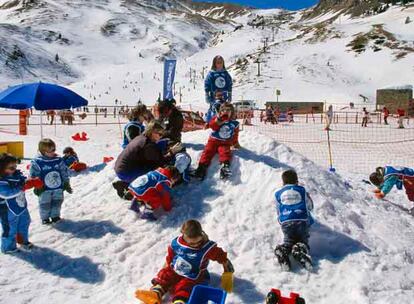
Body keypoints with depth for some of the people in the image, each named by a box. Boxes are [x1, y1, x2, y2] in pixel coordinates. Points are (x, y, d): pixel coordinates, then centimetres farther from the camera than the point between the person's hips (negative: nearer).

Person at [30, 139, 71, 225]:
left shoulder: (59, 160, -5)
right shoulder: (37, 162, -14)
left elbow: (65, 173, 3)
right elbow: (33, 175, -8)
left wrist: (67, 184, 4)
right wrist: (37, 187, -9)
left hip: (58, 187, 3)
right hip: (44, 189, -3)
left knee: (57, 202, 14)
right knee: (45, 204, 7)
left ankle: (55, 216, 33)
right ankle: (45, 218, 27)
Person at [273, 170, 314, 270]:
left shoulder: (278, 193, 15)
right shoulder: (302, 190, 13)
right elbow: (310, 206, 24)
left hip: (286, 222, 1)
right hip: (302, 221, -1)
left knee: (288, 241, 10)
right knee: (303, 241, 9)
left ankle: (283, 250, -24)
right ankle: (300, 250, -26)